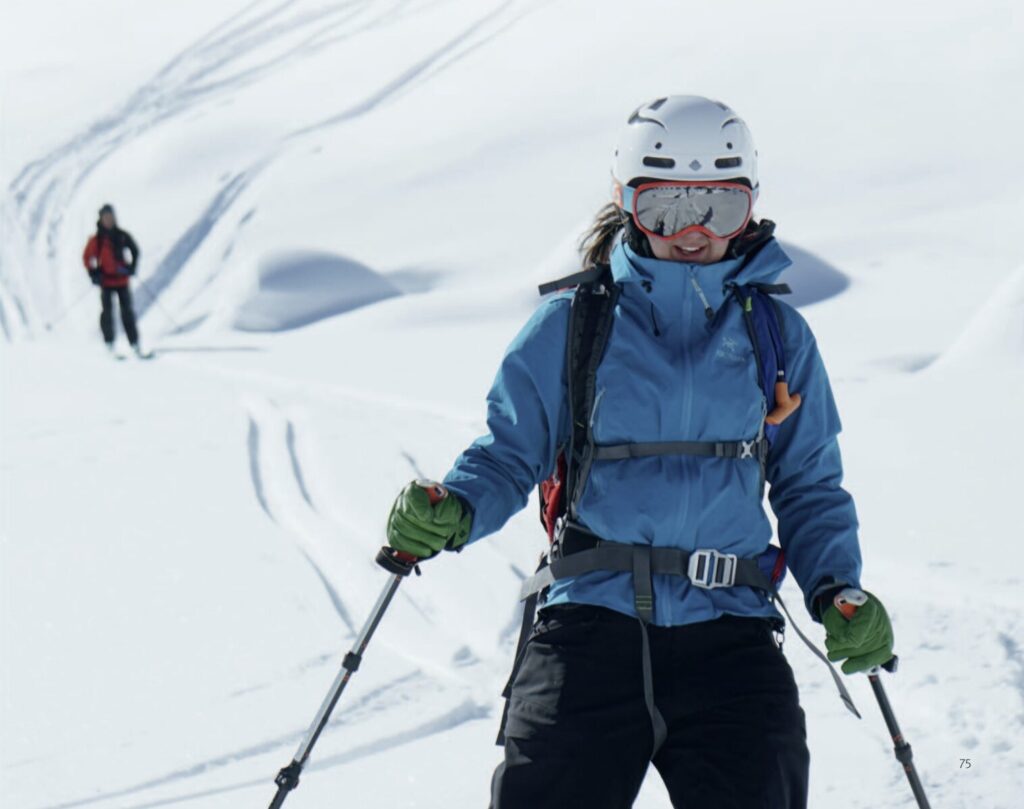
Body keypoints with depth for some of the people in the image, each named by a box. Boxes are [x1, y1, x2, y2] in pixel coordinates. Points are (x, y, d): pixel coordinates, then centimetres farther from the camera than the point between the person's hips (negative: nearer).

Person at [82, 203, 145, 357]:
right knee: (107, 311, -3)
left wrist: (131, 267, 0)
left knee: (127, 312, 1)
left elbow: (134, 250, 12)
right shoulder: (97, 239, -3)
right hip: (106, 280, -1)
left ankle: (135, 345, 1)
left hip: (122, 279, 1)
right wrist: (93, 273, -7)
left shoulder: (122, 236, 1)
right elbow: (87, 257, 3)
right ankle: (110, 345, 1)